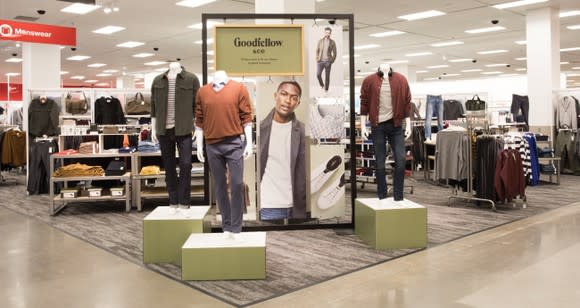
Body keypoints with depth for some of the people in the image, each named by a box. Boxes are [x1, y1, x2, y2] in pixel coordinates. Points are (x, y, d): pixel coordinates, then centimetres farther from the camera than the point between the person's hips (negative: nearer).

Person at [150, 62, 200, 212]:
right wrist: (153, 128, 9)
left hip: (183, 130, -3)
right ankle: (173, 202, 18)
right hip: (164, 130, 3)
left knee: (185, 165, -5)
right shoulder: (158, 80, 9)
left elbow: (197, 105, 1)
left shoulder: (191, 79, 0)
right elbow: (154, 105, 13)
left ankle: (184, 203, 6)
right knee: (169, 167, 8)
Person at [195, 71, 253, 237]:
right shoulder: (202, 91, 7)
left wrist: (249, 143, -5)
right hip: (212, 145, 3)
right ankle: (226, 226, 19)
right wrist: (199, 145, 8)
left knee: (237, 184, -6)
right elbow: (199, 120, 10)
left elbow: (246, 117, -1)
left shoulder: (239, 88, 1)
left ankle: (235, 228, 4)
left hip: (234, 143, -2)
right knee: (220, 186, 8)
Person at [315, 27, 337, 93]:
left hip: (328, 61, -1)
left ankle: (326, 89, 8)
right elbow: (317, 51, 8)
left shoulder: (332, 42, 1)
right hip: (320, 61, 1)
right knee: (318, 74, -11)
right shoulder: (320, 41, 5)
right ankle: (322, 85, 16)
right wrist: (317, 59, -2)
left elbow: (334, 52, 3)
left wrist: (332, 61, -5)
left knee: (327, 76, -2)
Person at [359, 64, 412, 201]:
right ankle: (381, 196, 13)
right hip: (377, 126, -1)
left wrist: (408, 125, 1)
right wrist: (363, 126, -3)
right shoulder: (369, 81, 0)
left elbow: (407, 103, 6)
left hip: (396, 125, 1)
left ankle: (398, 197, 6)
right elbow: (364, 104, 2)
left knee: (401, 159, -5)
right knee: (380, 162, 4)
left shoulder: (401, 80, 4)